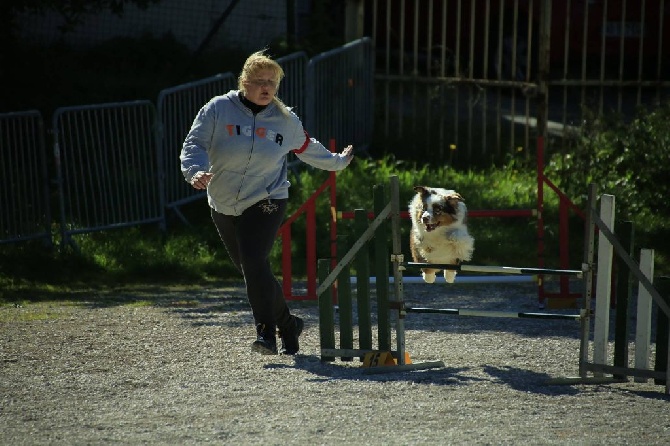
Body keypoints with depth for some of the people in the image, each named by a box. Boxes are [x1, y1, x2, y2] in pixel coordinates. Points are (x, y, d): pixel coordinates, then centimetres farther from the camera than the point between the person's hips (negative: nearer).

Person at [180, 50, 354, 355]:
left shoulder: (285, 120, 4)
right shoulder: (218, 110, -2)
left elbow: (307, 149, 23)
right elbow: (194, 144, -8)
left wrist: (337, 162, 33)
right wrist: (196, 171, -28)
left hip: (266, 203, -2)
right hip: (224, 206, 2)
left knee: (255, 264, -22)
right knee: (251, 271, 10)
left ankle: (266, 333, -17)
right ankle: (288, 326, 28)